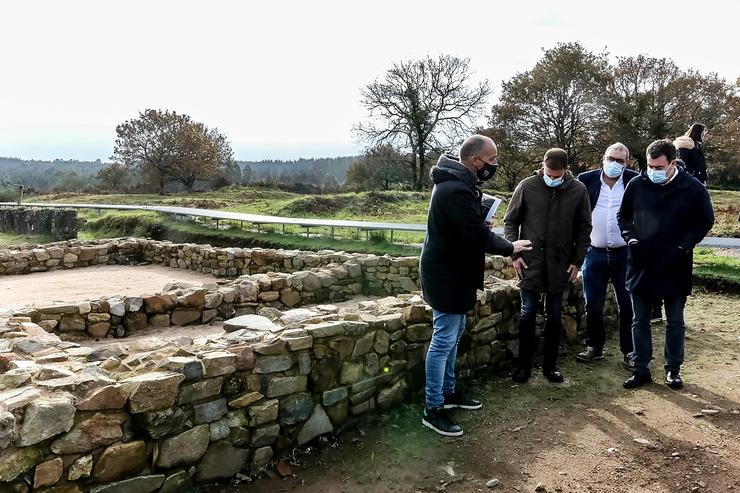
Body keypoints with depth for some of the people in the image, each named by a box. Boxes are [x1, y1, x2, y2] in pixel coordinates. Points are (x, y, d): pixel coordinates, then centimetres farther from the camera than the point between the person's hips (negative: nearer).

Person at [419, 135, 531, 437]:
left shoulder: (457, 182, 10)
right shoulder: (456, 190, -25)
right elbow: (479, 235, -25)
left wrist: (482, 224, -2)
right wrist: (509, 248, -8)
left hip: (453, 271, 11)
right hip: (447, 275, -11)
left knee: (453, 335, 20)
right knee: (444, 341, -3)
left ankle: (448, 392, 34)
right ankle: (433, 410, 8)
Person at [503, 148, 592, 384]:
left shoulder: (578, 190, -2)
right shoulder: (527, 186, -5)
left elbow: (584, 229, 6)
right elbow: (510, 221, 2)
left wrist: (577, 261, 0)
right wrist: (515, 254, -6)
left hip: (560, 264, 1)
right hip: (530, 262, -1)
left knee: (554, 315, 10)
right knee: (527, 313, 3)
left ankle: (550, 364, 23)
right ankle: (524, 364, 16)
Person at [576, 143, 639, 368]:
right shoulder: (587, 179, 0)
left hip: (625, 254, -1)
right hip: (594, 253, 1)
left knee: (628, 305, 5)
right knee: (593, 305, 8)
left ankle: (629, 351, 18)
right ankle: (594, 347, 24)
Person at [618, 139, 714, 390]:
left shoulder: (693, 188, -8)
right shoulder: (636, 185, -3)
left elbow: (705, 221, 1)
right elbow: (623, 216, 10)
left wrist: (683, 246, -11)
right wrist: (631, 239, -6)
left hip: (675, 268, -1)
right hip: (641, 265, 2)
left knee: (675, 322, 12)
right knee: (640, 321, 9)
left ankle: (673, 370, 27)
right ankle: (641, 369, 21)